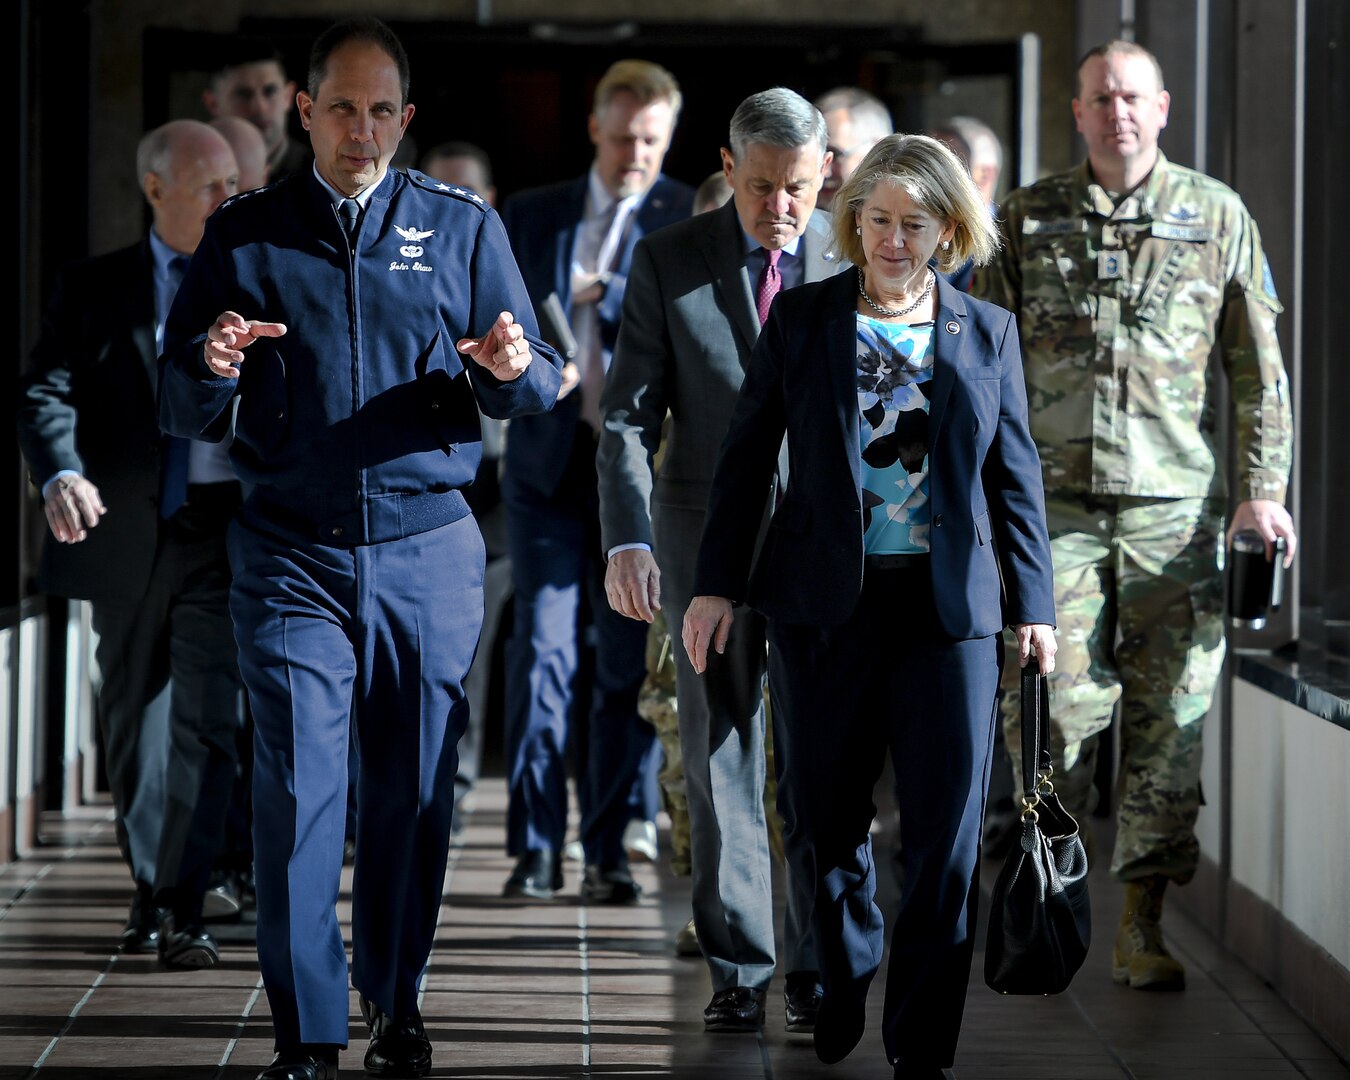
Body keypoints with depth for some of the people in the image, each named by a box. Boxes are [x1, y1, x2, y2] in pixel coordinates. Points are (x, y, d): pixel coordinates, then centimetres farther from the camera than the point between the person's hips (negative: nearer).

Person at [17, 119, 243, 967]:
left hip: (227, 538, -1)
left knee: (208, 721, -11)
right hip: (127, 539, 1)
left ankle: (186, 908, -11)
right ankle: (149, 887, 28)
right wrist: (61, 474, -22)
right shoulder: (95, 290, 6)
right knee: (133, 722, 12)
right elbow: (46, 393, -3)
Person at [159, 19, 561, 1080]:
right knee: (297, 791, -7)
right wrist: (212, 368, -17)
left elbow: (541, 387, 6)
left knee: (414, 791, 7)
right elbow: (181, 411, 5)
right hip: (292, 554, -1)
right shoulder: (244, 236, 6)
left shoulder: (464, 228, 8)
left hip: (428, 553, 1)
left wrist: (509, 367, -18)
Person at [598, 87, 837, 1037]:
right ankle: (739, 971, 14)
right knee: (721, 761, 5)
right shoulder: (669, 261, 0)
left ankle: (818, 972, 8)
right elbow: (630, 415, -1)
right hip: (709, 535, 1)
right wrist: (627, 537, -13)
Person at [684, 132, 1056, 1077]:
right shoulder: (801, 319, 5)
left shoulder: (988, 333, 8)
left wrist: (1033, 605, 6)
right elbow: (747, 458, 7)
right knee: (822, 820, 6)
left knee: (946, 838, -4)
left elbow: (1016, 477, 11)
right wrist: (717, 585, 2)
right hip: (825, 603, 0)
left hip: (948, 608, 0)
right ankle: (846, 979, 33)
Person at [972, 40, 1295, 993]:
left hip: (1176, 510, 0)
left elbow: (1260, 367, 7)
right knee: (1056, 709, -7)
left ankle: (1142, 928, 9)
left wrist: (1264, 488, -2)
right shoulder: (1029, 220, 7)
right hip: (1058, 506, 0)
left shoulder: (1217, 216, 6)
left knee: (1171, 721, 0)